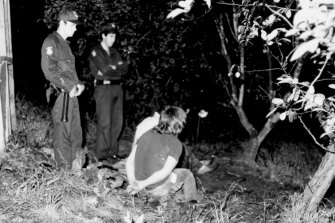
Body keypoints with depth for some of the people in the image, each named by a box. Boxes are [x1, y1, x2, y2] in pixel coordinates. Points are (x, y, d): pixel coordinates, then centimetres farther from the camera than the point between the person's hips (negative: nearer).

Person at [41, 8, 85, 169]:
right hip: (61, 95, -9)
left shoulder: (65, 44, 20)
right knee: (63, 134, -4)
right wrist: (70, 87, -16)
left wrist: (78, 84, 8)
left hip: (71, 94, 9)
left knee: (76, 133, 13)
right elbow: (49, 71, -18)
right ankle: (65, 169, 3)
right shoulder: (51, 42, -9)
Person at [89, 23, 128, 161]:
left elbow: (125, 68, 8)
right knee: (104, 122, -9)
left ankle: (113, 151, 13)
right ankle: (102, 154, -5)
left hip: (117, 88, 7)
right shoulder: (96, 52, 0)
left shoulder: (114, 52, 21)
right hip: (103, 88, -7)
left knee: (117, 121, 5)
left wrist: (112, 68, -6)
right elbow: (105, 69, -13)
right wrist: (117, 68, 2)